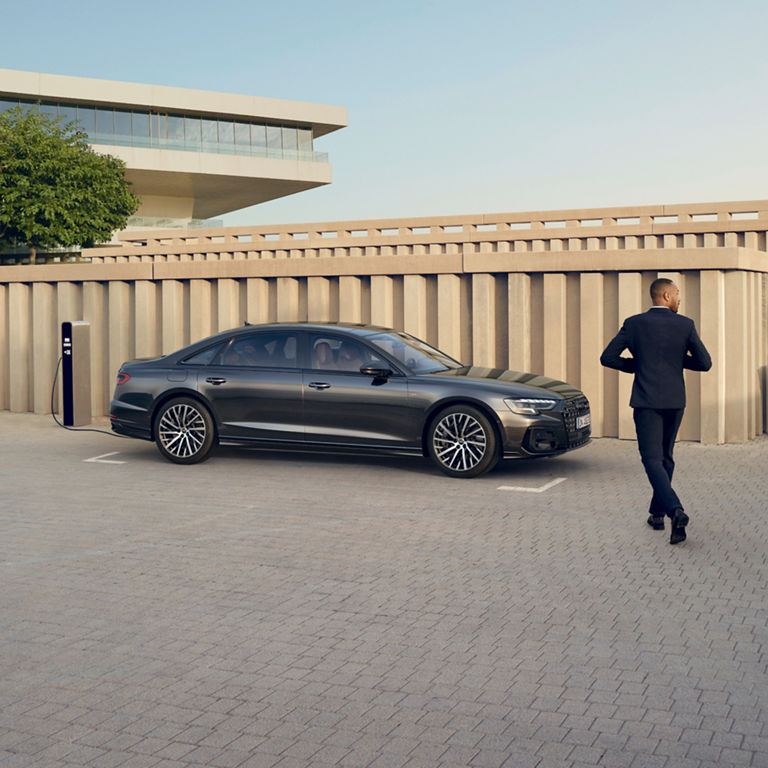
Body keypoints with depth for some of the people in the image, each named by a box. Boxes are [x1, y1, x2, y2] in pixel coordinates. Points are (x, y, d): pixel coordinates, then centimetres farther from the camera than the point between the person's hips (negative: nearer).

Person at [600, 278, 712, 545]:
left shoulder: (634, 323, -2)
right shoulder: (685, 325, -1)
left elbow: (607, 358, -2)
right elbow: (705, 363, 1)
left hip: (647, 401, -2)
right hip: (675, 401, 2)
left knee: (653, 461, -6)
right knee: (665, 457, 19)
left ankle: (675, 510, -26)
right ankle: (657, 513, 27)